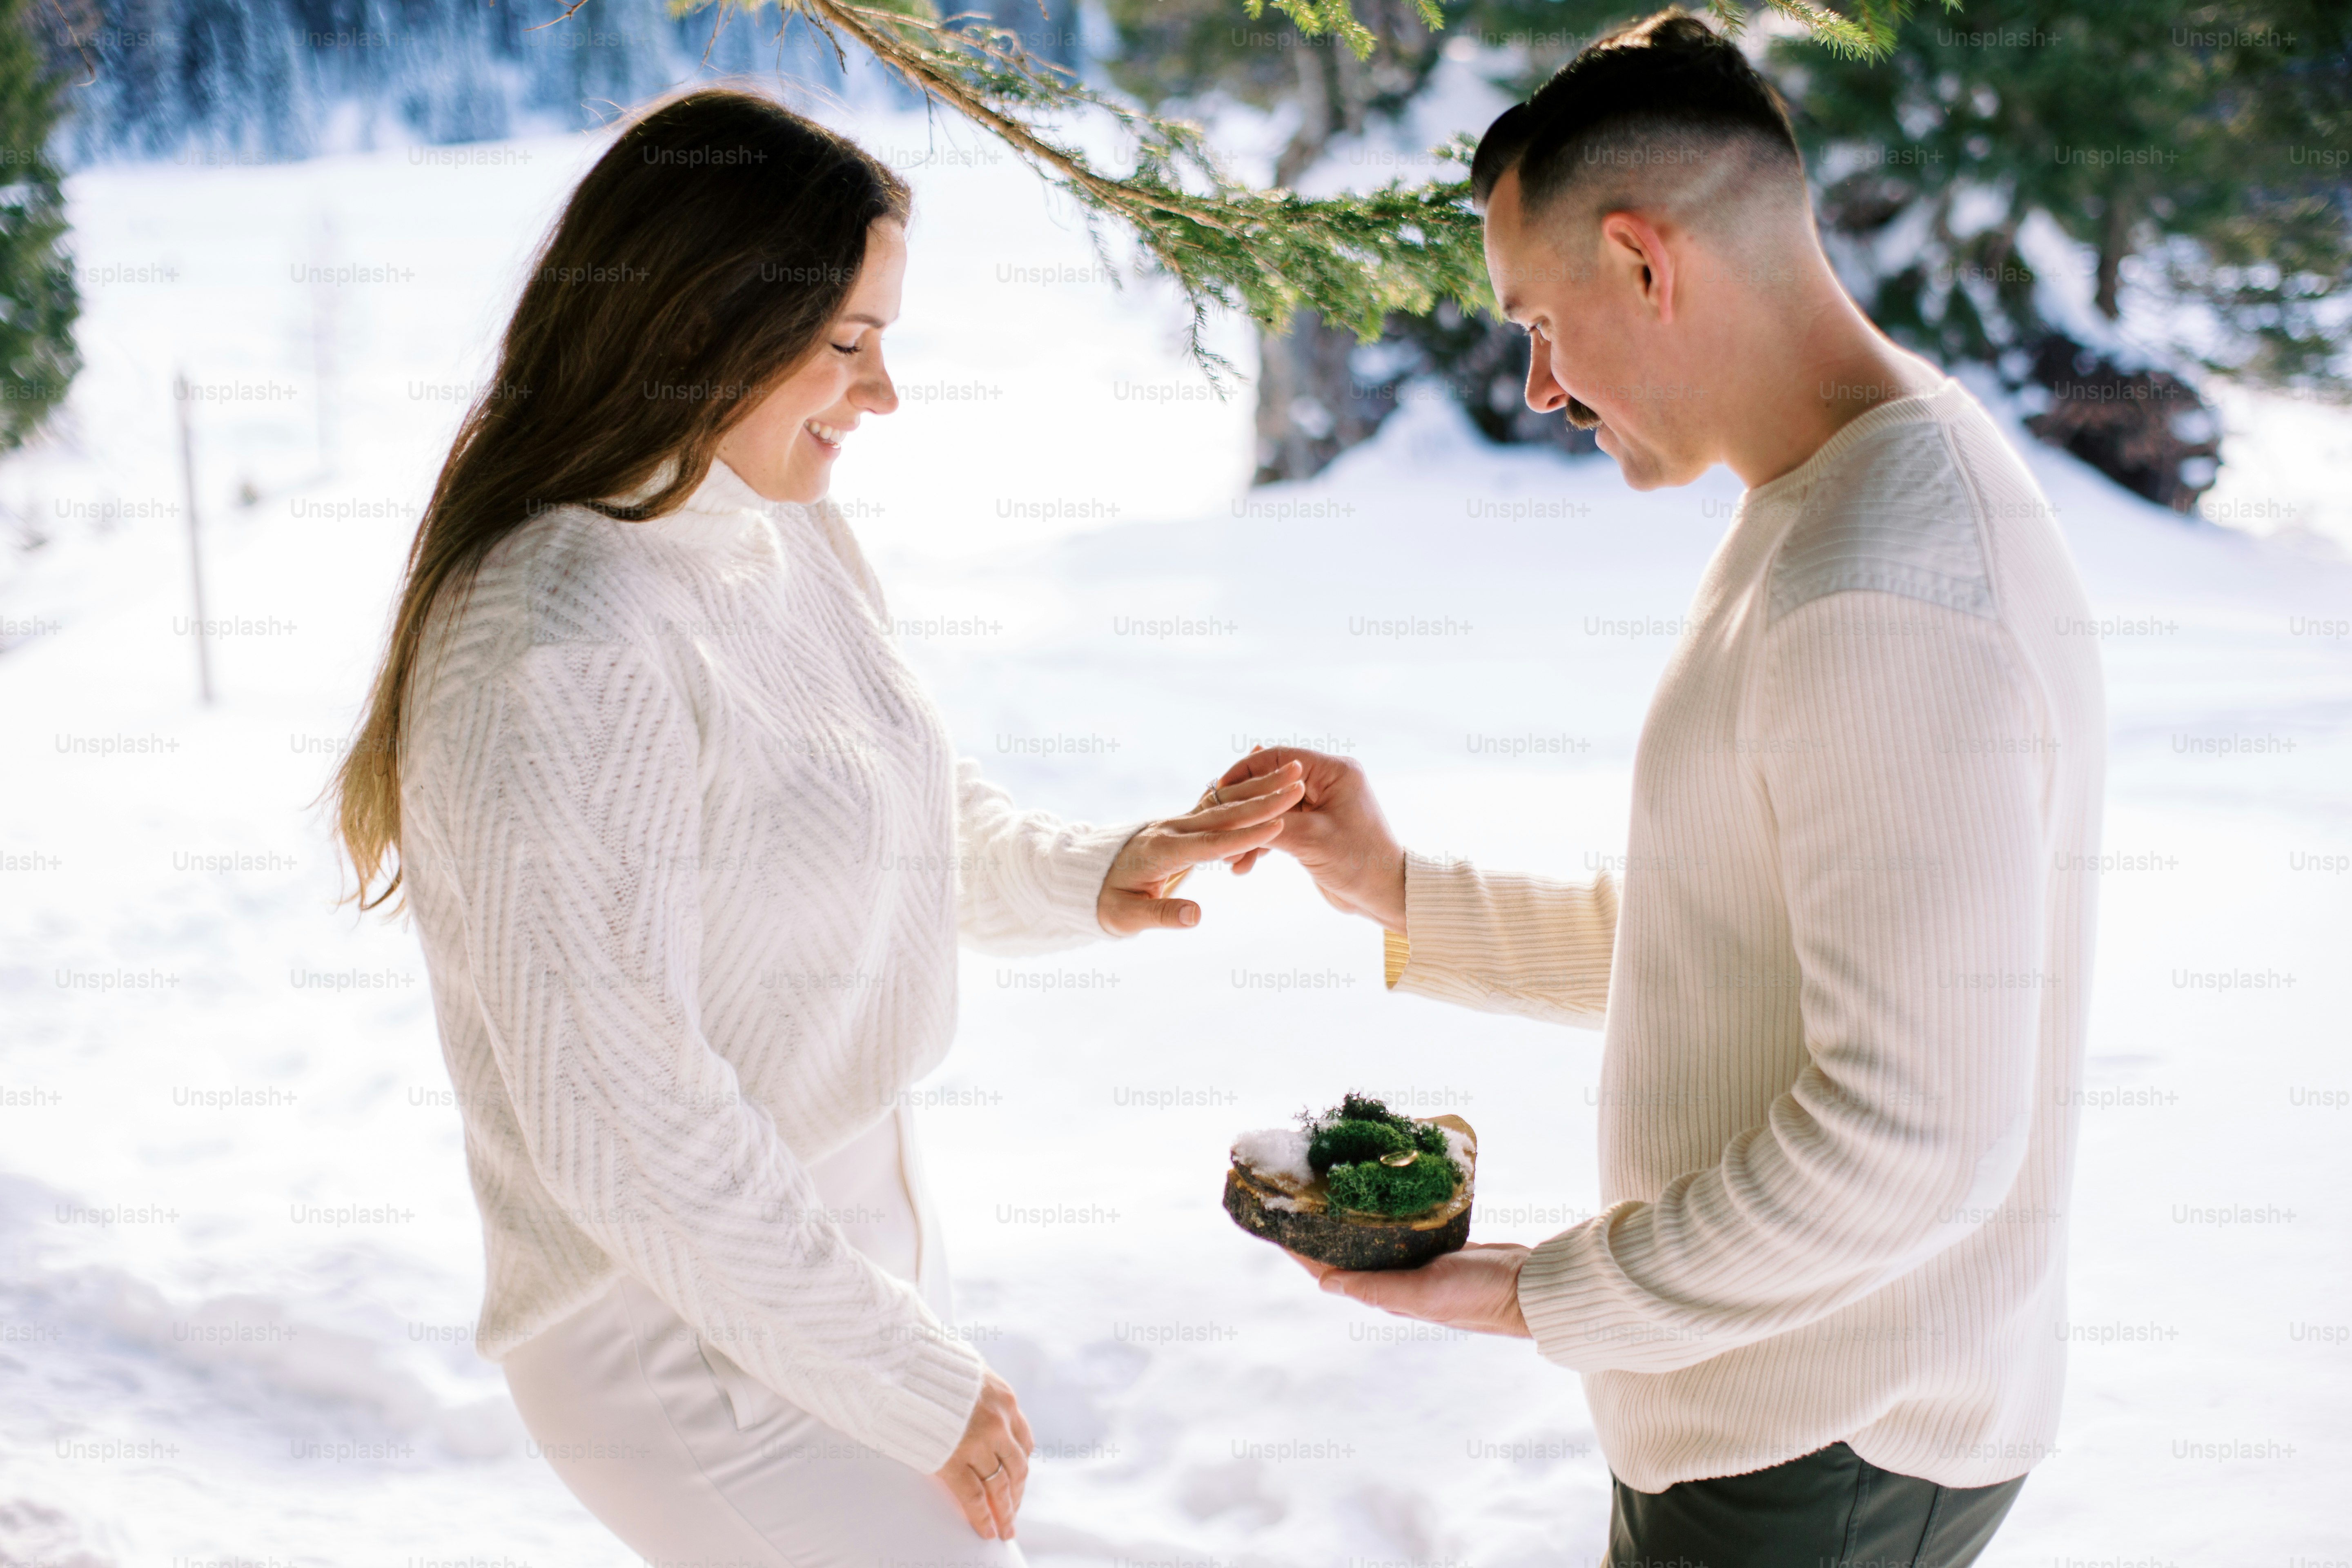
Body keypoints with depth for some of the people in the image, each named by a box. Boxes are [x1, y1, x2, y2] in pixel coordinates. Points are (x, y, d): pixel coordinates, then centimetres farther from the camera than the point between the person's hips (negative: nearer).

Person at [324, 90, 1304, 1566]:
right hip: (699, 1350, -8)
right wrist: (917, 1381, -18)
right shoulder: (559, 663, -28)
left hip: (850, 1218, 8)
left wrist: (1089, 873, -8)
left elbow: (920, 817, 14)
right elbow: (620, 1125, -26)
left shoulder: (792, 537, 0)